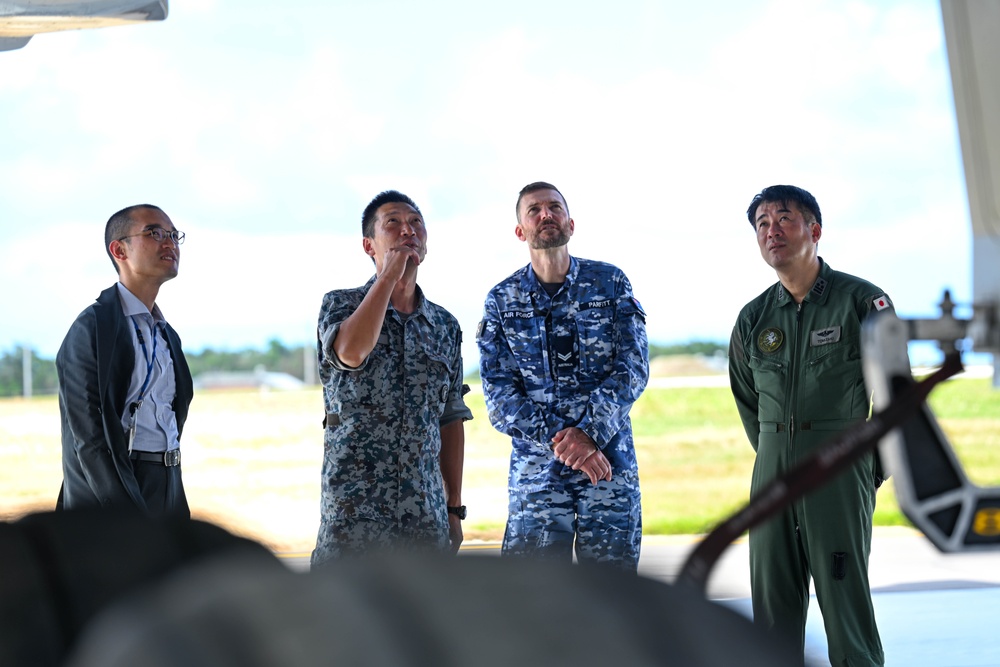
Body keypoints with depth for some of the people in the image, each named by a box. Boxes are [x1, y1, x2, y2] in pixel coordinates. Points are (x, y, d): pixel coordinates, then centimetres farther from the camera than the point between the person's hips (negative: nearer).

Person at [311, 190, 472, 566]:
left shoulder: (446, 326, 14)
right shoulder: (341, 305, 2)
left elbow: (451, 421, 16)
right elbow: (351, 352, -23)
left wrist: (454, 508, 12)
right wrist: (390, 274, -13)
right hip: (354, 509, -4)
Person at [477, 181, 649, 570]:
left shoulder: (610, 283, 5)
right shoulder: (502, 300, 5)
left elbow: (634, 367, -3)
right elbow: (498, 394, -1)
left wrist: (589, 432, -18)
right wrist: (561, 439, -16)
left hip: (609, 462, 0)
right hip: (536, 469, 0)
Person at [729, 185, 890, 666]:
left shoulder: (862, 301, -3)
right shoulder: (754, 318, 10)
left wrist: (874, 468, 3)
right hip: (772, 469, 5)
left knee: (844, 595, -7)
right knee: (772, 602, 5)